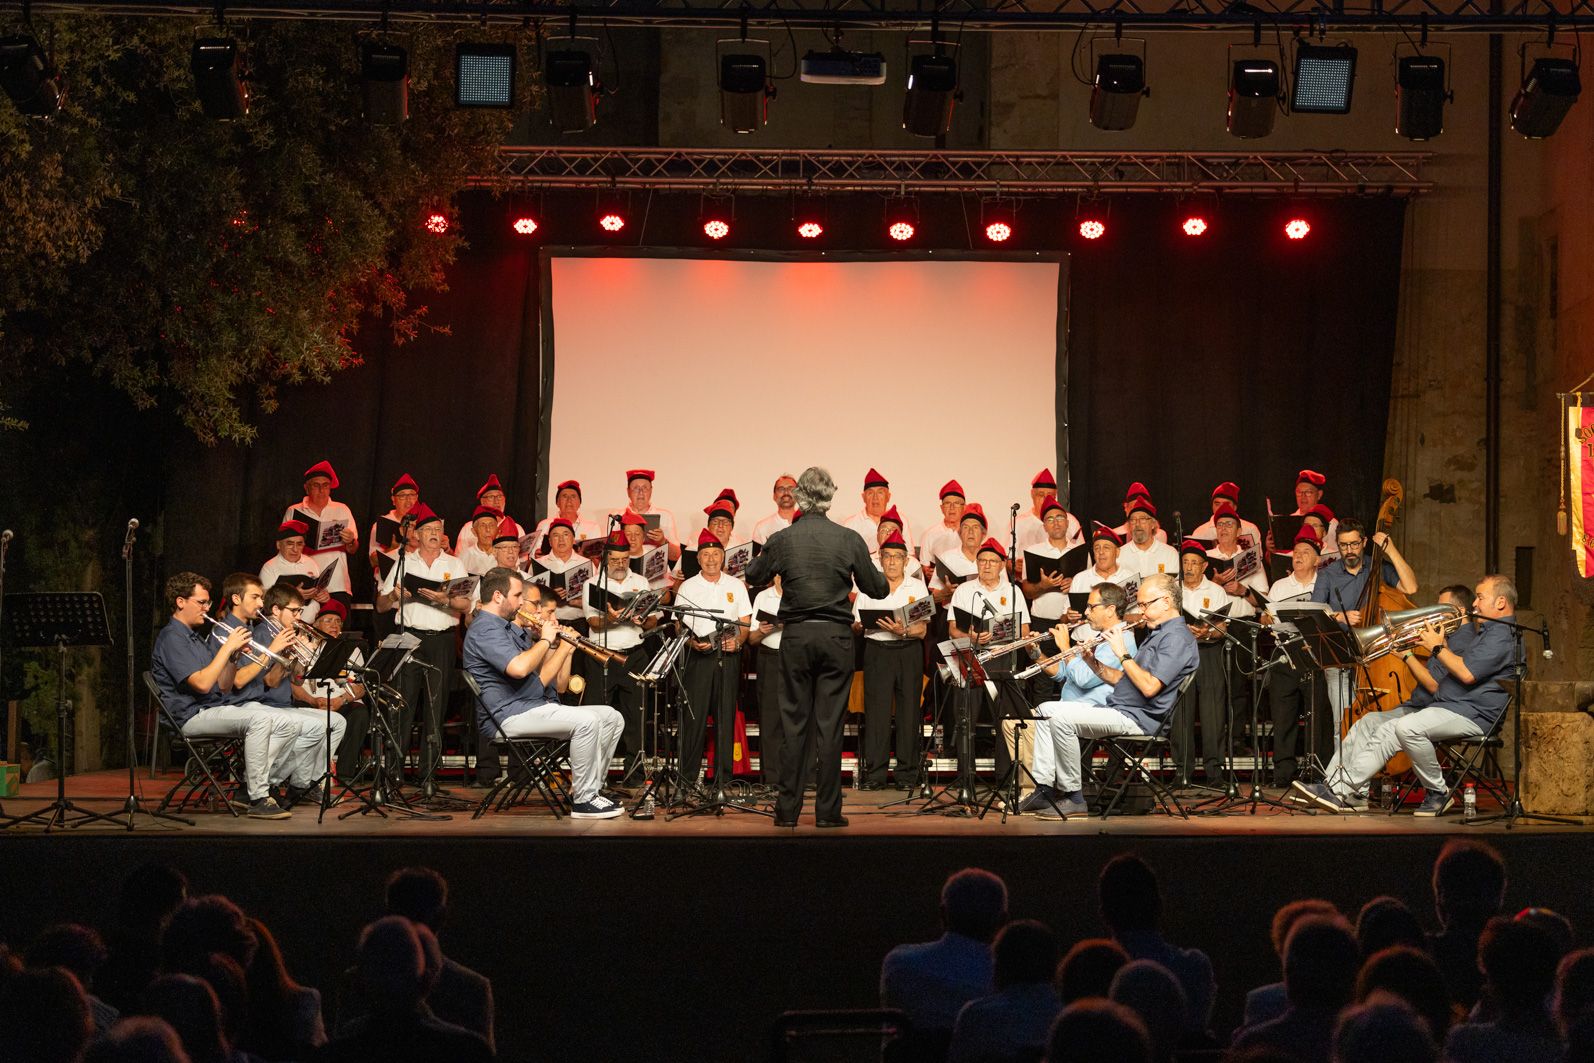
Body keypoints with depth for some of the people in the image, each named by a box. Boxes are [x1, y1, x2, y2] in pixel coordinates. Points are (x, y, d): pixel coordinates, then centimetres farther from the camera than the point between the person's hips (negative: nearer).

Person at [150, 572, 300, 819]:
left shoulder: (199, 637, 21)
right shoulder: (171, 638, -9)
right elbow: (202, 684, -21)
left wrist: (233, 655, -1)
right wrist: (227, 647, -15)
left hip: (218, 705, 9)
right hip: (193, 715, -9)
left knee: (291, 725, -2)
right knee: (259, 719, -32)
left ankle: (252, 786, -3)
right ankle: (258, 799, -28)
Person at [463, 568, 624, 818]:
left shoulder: (510, 628, 23)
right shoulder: (484, 629, -11)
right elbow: (519, 668, -27)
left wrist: (565, 647, 11)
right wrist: (545, 640, -11)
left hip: (537, 707, 10)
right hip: (510, 716, -10)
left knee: (612, 718, 4)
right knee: (586, 721, -28)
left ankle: (591, 789, 5)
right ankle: (583, 802, -20)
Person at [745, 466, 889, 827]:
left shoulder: (782, 540, -4)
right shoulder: (849, 540, -5)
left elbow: (755, 577, 13)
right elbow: (876, 588, 2)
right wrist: (881, 576, 24)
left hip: (796, 636, 1)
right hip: (836, 635, -1)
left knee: (794, 723, 7)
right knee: (830, 723, 2)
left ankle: (788, 810, 7)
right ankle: (828, 810, 3)